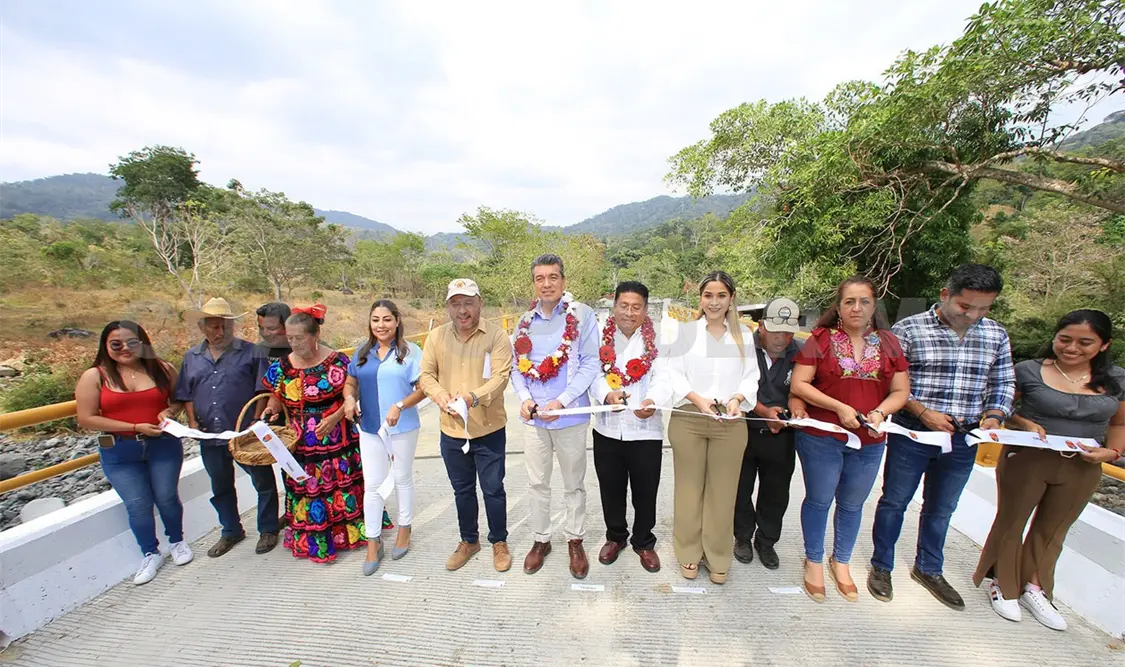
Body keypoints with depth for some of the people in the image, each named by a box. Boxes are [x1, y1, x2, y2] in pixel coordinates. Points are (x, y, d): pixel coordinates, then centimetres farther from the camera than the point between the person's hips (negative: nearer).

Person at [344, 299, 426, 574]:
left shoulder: (410, 351, -10)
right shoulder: (362, 352, 3)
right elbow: (350, 382, 12)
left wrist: (400, 405, -26)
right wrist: (349, 398, -9)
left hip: (403, 428, -3)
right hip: (369, 428, 3)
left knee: (403, 480, 16)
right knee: (372, 485, 8)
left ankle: (404, 530, 37)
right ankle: (373, 542, 25)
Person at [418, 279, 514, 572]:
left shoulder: (496, 335, -13)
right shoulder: (436, 336, -1)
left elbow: (500, 377, -20)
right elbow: (426, 374, 1)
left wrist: (474, 397, -37)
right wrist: (439, 395, -20)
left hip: (489, 430, -3)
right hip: (451, 430, 4)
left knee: (493, 489, 12)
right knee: (462, 490, 21)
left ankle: (499, 542, 36)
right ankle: (469, 541, 43)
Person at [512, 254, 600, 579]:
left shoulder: (582, 315, -8)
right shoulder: (526, 321, 6)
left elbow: (590, 364, -11)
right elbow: (517, 366, 9)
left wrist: (561, 402, -18)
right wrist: (525, 398, -9)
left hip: (570, 416, -3)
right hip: (533, 416, 4)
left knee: (574, 483, 14)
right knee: (537, 482, 16)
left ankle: (575, 540, 35)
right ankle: (541, 539, 36)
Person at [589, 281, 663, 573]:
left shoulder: (657, 338, -3)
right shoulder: (602, 336, 2)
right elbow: (593, 375, -6)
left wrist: (652, 401, -34)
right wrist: (607, 394, -26)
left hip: (646, 430, -1)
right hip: (607, 429, 2)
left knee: (645, 492, 13)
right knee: (611, 489, 17)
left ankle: (644, 542, 38)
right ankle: (615, 537, 42)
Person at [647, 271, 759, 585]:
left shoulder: (743, 334, 11)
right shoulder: (685, 332, 4)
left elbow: (751, 376, 8)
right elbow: (674, 374, 0)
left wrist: (737, 398, -11)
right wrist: (698, 399, -14)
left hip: (730, 422, 2)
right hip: (688, 419, -1)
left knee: (722, 490, 8)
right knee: (689, 487, 8)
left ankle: (718, 558, 28)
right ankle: (689, 552, 27)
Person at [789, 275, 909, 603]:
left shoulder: (888, 343, 5)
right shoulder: (821, 339, -6)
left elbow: (901, 391, 6)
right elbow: (799, 384, -10)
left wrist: (880, 412, -14)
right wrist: (838, 407, -19)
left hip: (869, 442, 4)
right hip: (821, 438, -3)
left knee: (852, 504, 18)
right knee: (819, 500, 10)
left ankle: (841, 562, 39)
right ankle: (814, 561, 30)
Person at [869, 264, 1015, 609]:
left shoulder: (996, 335, 5)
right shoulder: (909, 329, -11)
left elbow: (1003, 382, 13)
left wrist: (995, 415, -5)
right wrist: (923, 412, -18)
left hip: (964, 441, 5)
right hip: (912, 435, -4)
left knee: (941, 508, 20)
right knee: (894, 502, 9)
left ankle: (928, 569, 40)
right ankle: (881, 567, 27)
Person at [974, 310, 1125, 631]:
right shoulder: (1028, 371, -9)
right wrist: (1025, 424, -20)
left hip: (1081, 470, 3)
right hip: (1026, 461, -3)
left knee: (1052, 530, 17)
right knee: (1011, 522, 10)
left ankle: (1034, 588, 35)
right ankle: (1003, 585, 29)